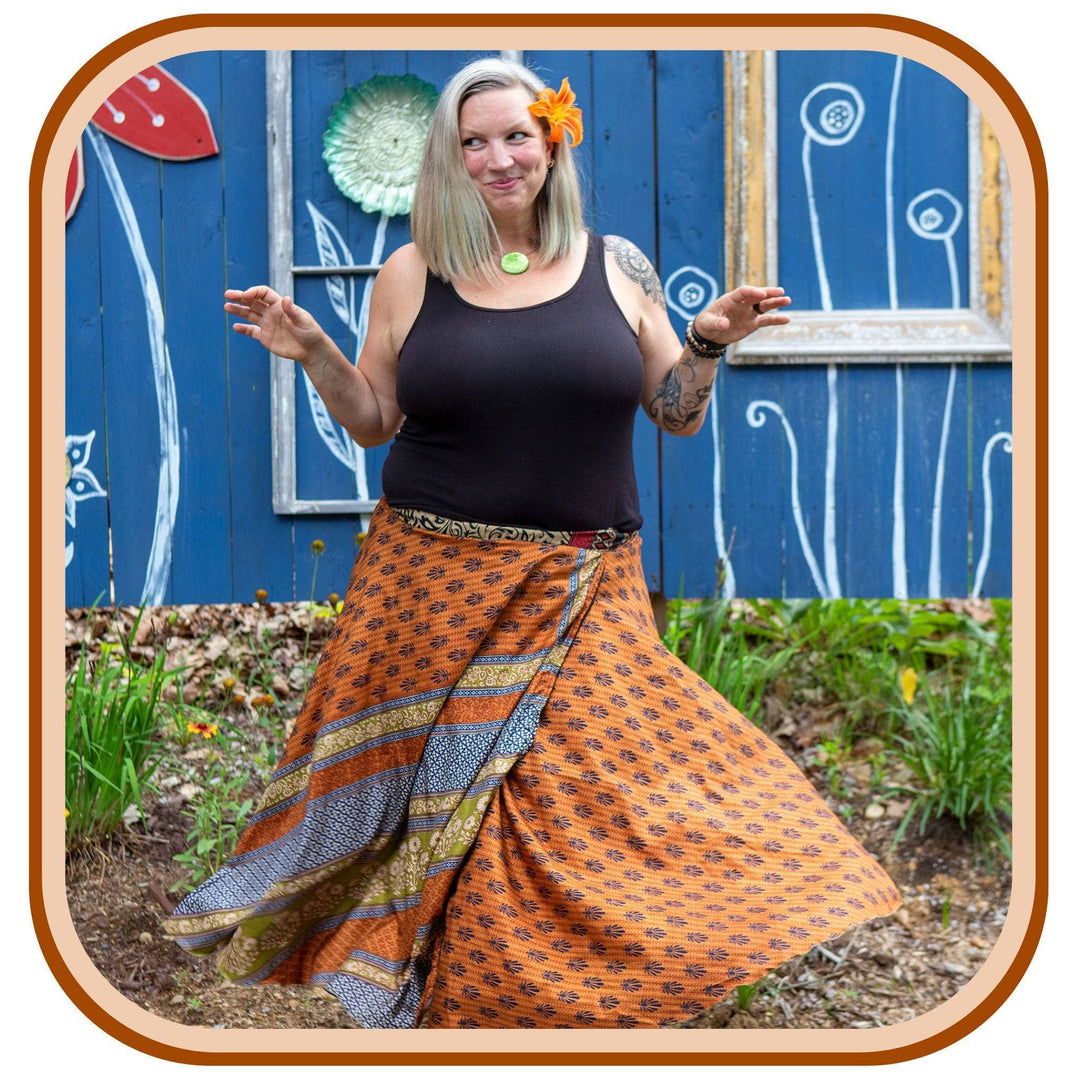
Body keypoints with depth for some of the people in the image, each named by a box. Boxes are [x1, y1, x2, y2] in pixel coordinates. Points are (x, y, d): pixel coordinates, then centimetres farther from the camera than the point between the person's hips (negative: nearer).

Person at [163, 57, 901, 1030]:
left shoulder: (616, 266, 7)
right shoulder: (412, 273, 6)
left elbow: (679, 414, 11)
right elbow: (373, 422, 12)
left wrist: (709, 342, -7)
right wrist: (312, 352, -3)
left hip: (583, 587, 0)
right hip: (436, 579, 0)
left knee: (591, 774, -8)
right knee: (424, 773, 1)